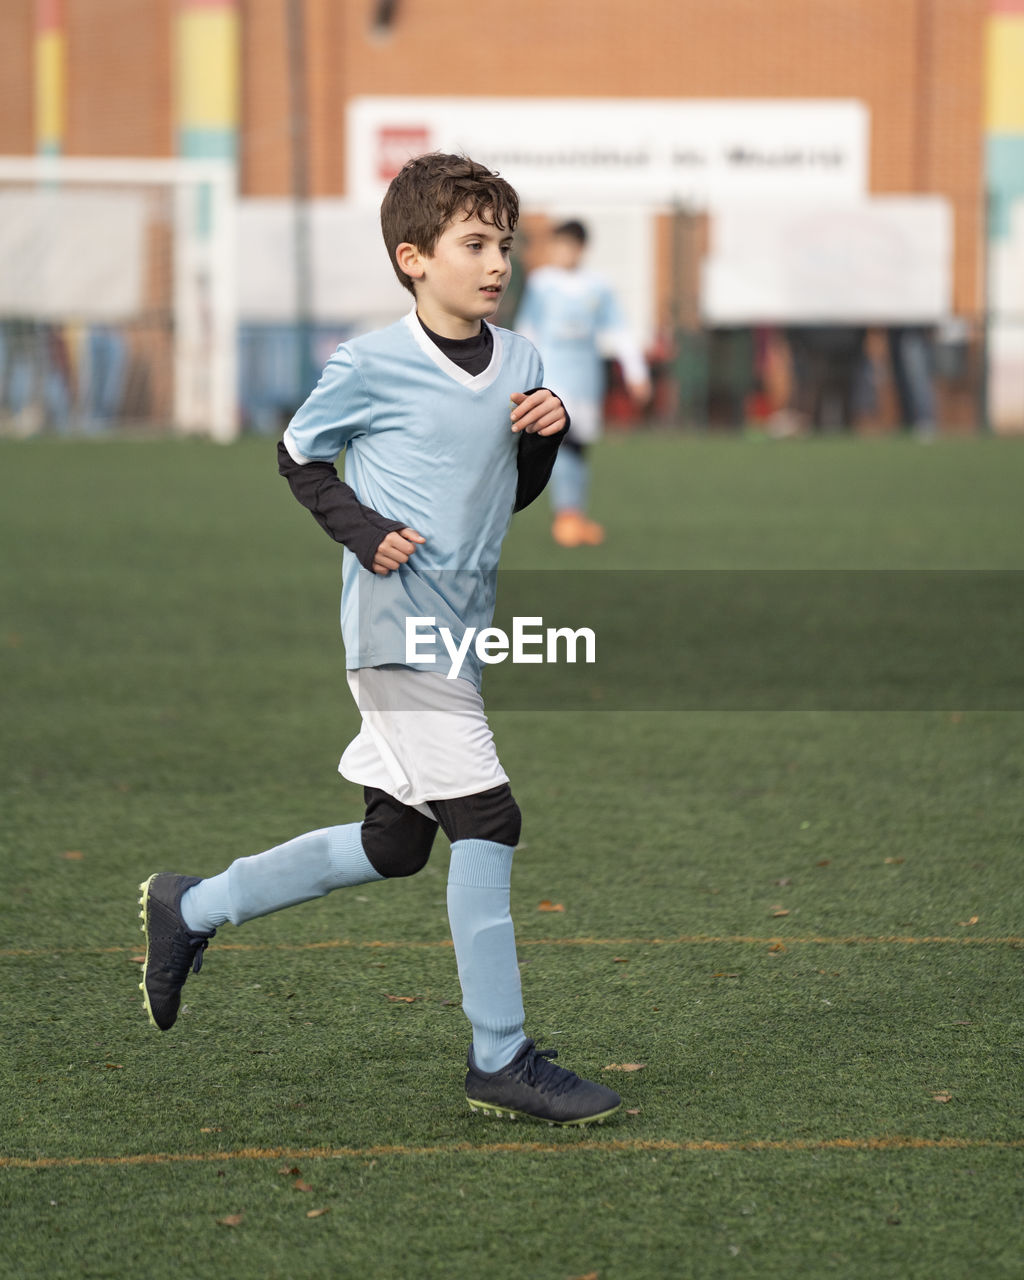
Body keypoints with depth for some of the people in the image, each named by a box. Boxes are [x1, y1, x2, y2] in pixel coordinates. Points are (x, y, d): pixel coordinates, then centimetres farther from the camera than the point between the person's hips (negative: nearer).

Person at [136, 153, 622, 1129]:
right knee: (485, 822, -13)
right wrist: (362, 529, -11)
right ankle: (500, 1060, -6)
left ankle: (190, 910, 31)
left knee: (392, 847, 14)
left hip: (456, 633, 8)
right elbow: (297, 457, 3)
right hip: (397, 624, -8)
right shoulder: (371, 367, -10)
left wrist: (547, 436, -2)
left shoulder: (519, 362, 8)